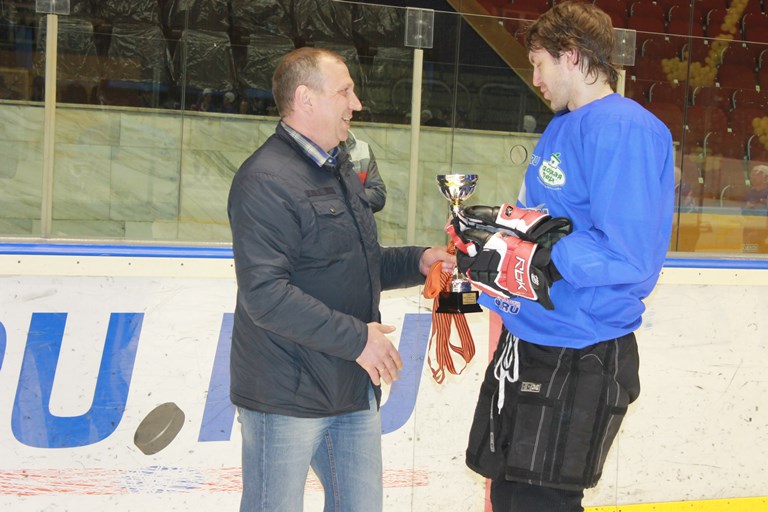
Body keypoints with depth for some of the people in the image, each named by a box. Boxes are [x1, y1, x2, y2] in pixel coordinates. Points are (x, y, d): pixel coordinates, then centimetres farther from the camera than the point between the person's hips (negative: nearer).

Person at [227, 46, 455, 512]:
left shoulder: (342, 171, 16)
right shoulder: (267, 180, -17)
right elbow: (266, 295, -25)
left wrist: (417, 262, 7)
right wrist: (356, 337, -21)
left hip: (354, 389, 9)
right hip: (287, 397, -9)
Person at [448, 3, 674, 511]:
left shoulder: (625, 130, -19)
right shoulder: (562, 126, 13)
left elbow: (628, 256, -26)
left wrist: (524, 259, -22)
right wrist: (496, 223, 4)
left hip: (578, 364, -10)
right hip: (528, 344, 10)